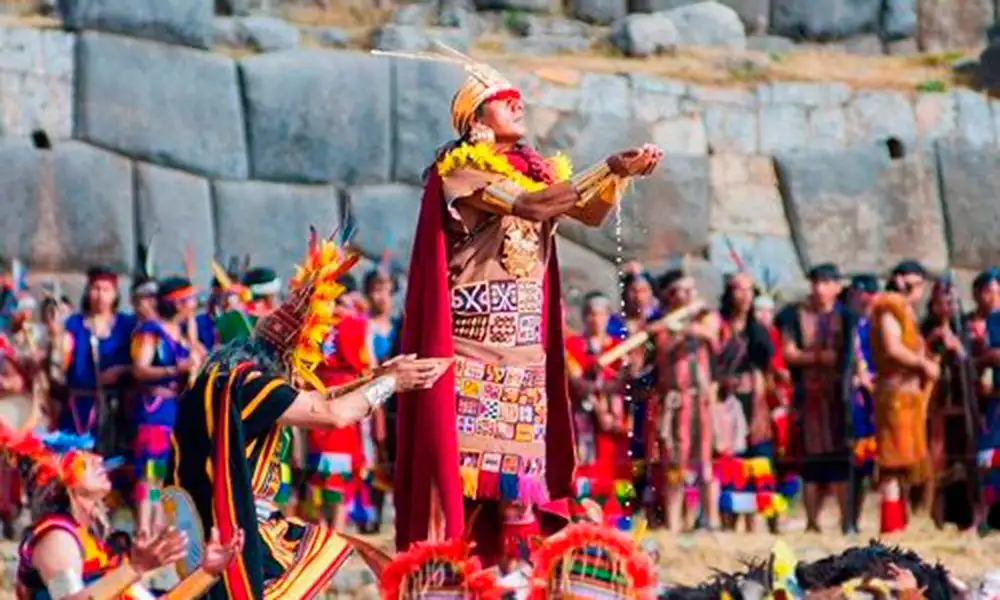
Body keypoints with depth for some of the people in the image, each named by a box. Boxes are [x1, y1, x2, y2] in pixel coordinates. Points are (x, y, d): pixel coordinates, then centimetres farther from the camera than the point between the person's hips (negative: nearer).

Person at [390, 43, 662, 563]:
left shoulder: (533, 170, 16)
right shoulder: (461, 169, -6)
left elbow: (589, 211, 6)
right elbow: (531, 206, -19)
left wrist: (619, 176, -12)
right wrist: (609, 168, -19)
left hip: (524, 340, 7)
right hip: (471, 336, -7)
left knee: (520, 449, 4)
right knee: (461, 446, -10)